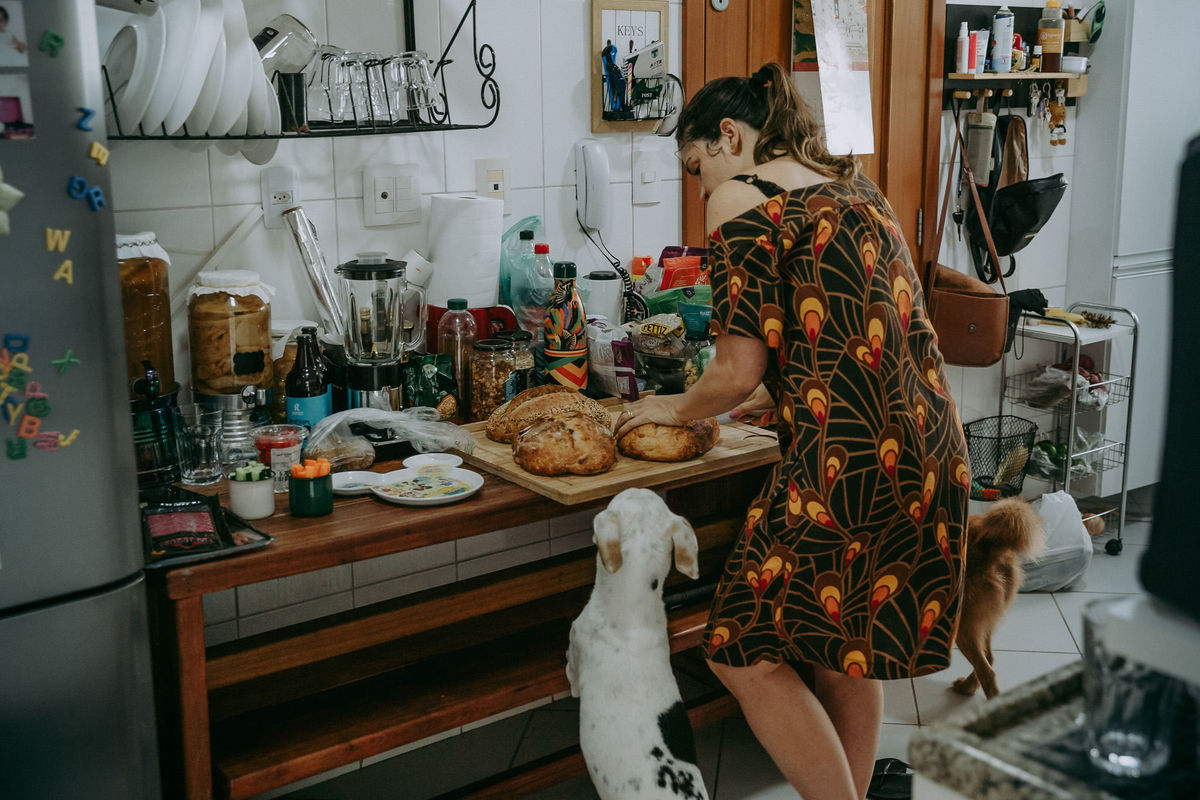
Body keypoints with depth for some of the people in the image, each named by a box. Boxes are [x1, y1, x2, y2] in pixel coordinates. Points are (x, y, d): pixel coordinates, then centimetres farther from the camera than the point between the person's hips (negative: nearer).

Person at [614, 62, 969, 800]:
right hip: (930, 445, 9)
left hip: (846, 458, -9)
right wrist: (746, 404, 30)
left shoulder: (740, 196, -5)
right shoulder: (848, 183, 20)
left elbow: (741, 368, -10)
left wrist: (676, 408, 10)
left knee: (748, 654, 4)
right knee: (847, 643, 22)